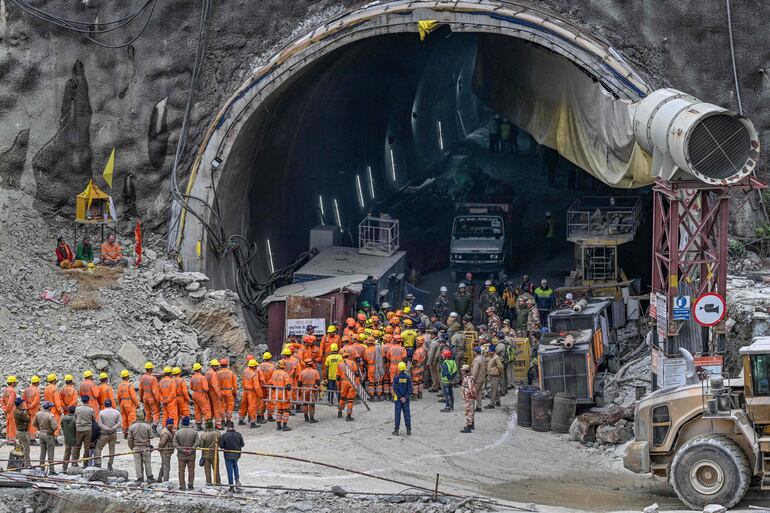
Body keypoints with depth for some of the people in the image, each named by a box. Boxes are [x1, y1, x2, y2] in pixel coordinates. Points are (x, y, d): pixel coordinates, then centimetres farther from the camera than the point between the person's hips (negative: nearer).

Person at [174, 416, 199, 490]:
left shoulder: (178, 432, -5)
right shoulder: (194, 432, -5)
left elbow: (175, 443, -8)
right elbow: (197, 442, -10)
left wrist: (182, 449, -9)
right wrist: (191, 450, -9)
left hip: (181, 455, 0)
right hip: (191, 455, 0)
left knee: (181, 470, 7)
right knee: (191, 470, 8)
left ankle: (182, 486, 6)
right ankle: (190, 485, 6)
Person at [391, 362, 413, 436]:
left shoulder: (396, 377, -9)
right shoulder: (408, 377, -3)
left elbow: (395, 389, -13)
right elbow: (410, 389, -7)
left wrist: (400, 397, -11)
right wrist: (405, 397, -9)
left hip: (398, 398, -2)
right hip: (406, 399, 2)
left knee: (397, 414, 2)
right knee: (407, 413, 8)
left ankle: (396, 430, 2)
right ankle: (408, 430, 8)